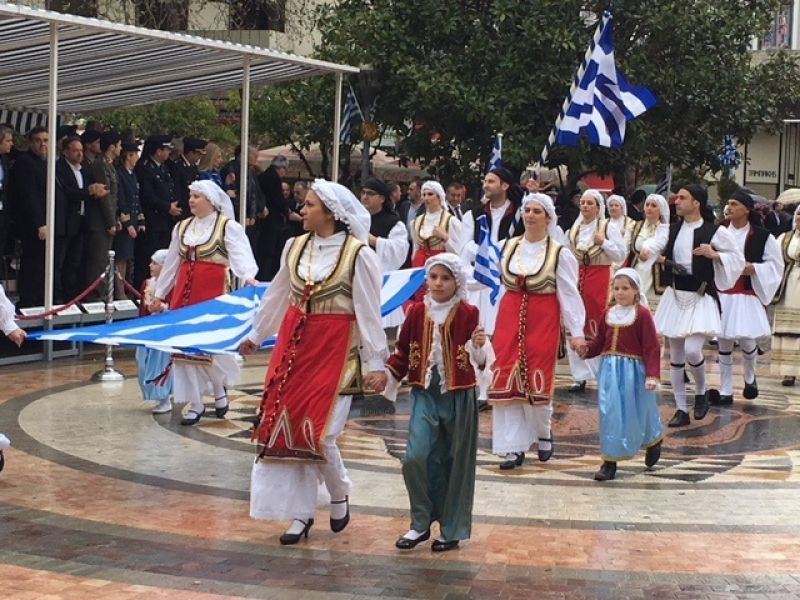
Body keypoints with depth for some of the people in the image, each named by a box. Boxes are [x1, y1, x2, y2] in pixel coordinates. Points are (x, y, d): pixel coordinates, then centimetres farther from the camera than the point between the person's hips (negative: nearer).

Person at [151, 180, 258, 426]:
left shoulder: (228, 226, -4)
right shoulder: (182, 227, 14)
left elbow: (240, 253, -18)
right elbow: (172, 263, 20)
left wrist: (248, 276, -37)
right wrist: (159, 293, 21)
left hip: (213, 289, -6)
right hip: (185, 289, 6)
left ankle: (219, 387, 22)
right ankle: (195, 403, 10)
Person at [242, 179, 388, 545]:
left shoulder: (358, 255, -11)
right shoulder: (295, 247, 5)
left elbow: (369, 312, -10)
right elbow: (277, 295, 18)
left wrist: (376, 362, -11)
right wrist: (256, 335, 26)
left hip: (336, 350, -6)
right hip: (293, 344, 6)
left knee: (318, 432, -9)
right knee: (284, 426, 4)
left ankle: (339, 496, 20)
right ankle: (301, 513, 16)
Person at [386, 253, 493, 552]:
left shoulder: (468, 314, -5)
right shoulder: (417, 312, 3)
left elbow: (480, 359, -4)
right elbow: (403, 351, 10)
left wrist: (480, 347, -25)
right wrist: (386, 374, -4)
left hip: (458, 397, -2)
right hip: (425, 395, 2)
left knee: (456, 463, 6)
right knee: (416, 457, -8)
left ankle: (452, 529, 19)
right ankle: (421, 524, 9)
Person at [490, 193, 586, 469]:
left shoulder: (560, 253, -5)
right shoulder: (509, 247, 8)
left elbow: (569, 294, -7)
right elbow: (493, 278, 14)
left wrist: (577, 332, -12)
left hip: (543, 321, -4)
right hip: (510, 317, 4)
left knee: (537, 381, -1)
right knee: (507, 381, -1)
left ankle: (543, 431, 28)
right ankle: (515, 448, 4)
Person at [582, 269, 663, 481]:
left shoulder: (642, 314, -9)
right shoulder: (608, 314, 7)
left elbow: (652, 347, -11)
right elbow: (599, 342, 12)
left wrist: (652, 375, -18)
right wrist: (585, 350, -8)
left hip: (633, 371, -4)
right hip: (610, 370, 4)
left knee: (637, 413, 7)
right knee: (609, 414, 1)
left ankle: (654, 442, 38)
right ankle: (610, 461, 7)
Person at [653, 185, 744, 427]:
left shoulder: (714, 232, -10)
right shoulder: (673, 229, 6)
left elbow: (738, 259, -3)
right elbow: (665, 254, 23)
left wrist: (714, 255, -18)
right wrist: (660, 258, 1)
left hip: (700, 299, -5)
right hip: (675, 297, 6)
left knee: (692, 350, -19)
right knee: (676, 356, 7)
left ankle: (701, 392, 11)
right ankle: (681, 409, 17)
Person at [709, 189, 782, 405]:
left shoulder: (762, 236, -3)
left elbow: (775, 264, 1)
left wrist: (754, 268, -12)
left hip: (747, 297, -2)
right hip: (721, 296, 2)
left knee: (746, 341, -2)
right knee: (723, 343, 6)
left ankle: (750, 377, 31)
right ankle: (725, 392, 16)